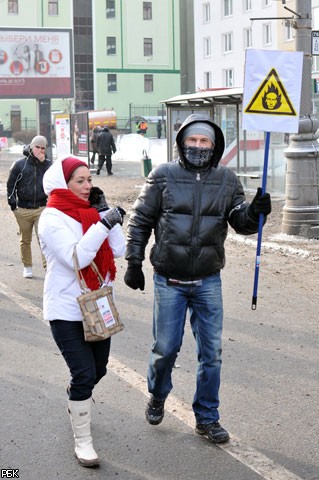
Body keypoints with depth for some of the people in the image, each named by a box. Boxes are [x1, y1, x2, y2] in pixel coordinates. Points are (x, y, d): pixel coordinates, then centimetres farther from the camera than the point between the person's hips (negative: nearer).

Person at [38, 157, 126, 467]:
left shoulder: (93, 213, 6)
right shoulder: (53, 218, -14)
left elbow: (118, 250, -2)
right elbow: (76, 257, -26)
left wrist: (105, 213, -7)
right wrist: (104, 223, -27)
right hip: (67, 310, -6)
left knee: (97, 370, 17)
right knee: (84, 374, -9)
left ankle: (75, 400, 49)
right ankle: (82, 441, 5)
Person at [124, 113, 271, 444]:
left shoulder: (226, 180, 2)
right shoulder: (163, 176, -4)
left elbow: (240, 222, 1)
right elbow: (140, 220, 1)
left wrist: (254, 212, -22)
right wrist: (134, 262, -1)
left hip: (208, 282, 2)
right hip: (169, 281, -2)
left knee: (211, 353, 5)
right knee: (166, 348, 7)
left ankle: (206, 418, 20)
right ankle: (157, 397, 37)